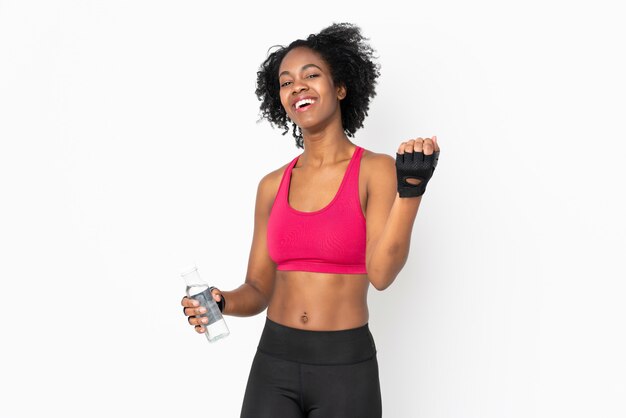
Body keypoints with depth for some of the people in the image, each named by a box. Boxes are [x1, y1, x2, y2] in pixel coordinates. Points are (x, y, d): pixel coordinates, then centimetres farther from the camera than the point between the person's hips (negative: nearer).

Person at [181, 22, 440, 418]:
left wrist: (411, 188, -30)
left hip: (346, 367, -3)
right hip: (272, 362, 3)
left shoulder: (376, 170, -6)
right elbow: (258, 289, 7)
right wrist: (222, 302, -13)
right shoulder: (272, 185, 5)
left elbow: (381, 273, -20)